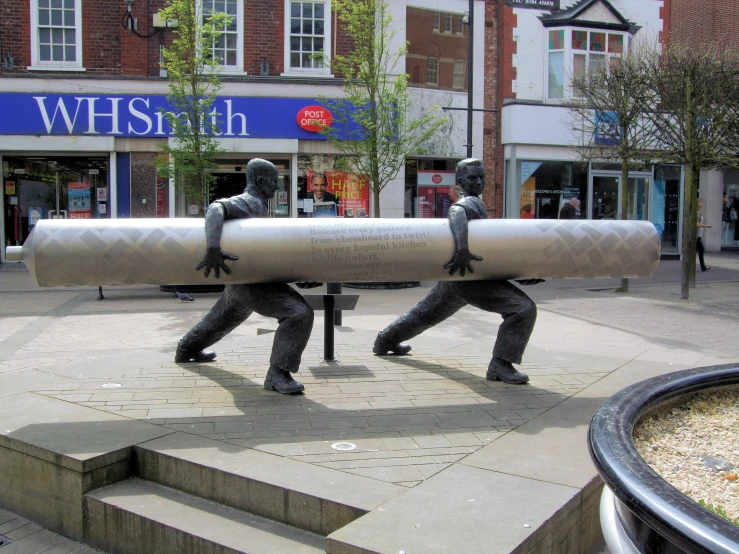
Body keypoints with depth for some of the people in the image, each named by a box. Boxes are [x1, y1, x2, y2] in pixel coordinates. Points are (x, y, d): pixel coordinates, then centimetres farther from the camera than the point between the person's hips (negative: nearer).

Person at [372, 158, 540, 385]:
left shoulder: (474, 203, 21)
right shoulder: (472, 202, -10)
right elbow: (456, 212, -35)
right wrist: (463, 248, -49)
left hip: (454, 278, 11)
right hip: (471, 276, -11)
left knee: (425, 312, 28)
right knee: (523, 308, -16)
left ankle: (385, 340, 45)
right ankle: (500, 365, -15)